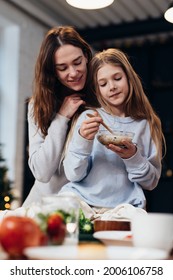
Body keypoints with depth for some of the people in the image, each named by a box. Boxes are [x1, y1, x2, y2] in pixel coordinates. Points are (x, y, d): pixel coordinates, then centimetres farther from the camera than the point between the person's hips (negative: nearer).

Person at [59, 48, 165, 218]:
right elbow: (73, 175, -1)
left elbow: (151, 182, 8)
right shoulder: (88, 118, 5)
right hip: (79, 198, 0)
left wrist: (133, 157, -11)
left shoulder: (147, 125, 7)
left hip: (123, 206, 1)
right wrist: (82, 141, -18)